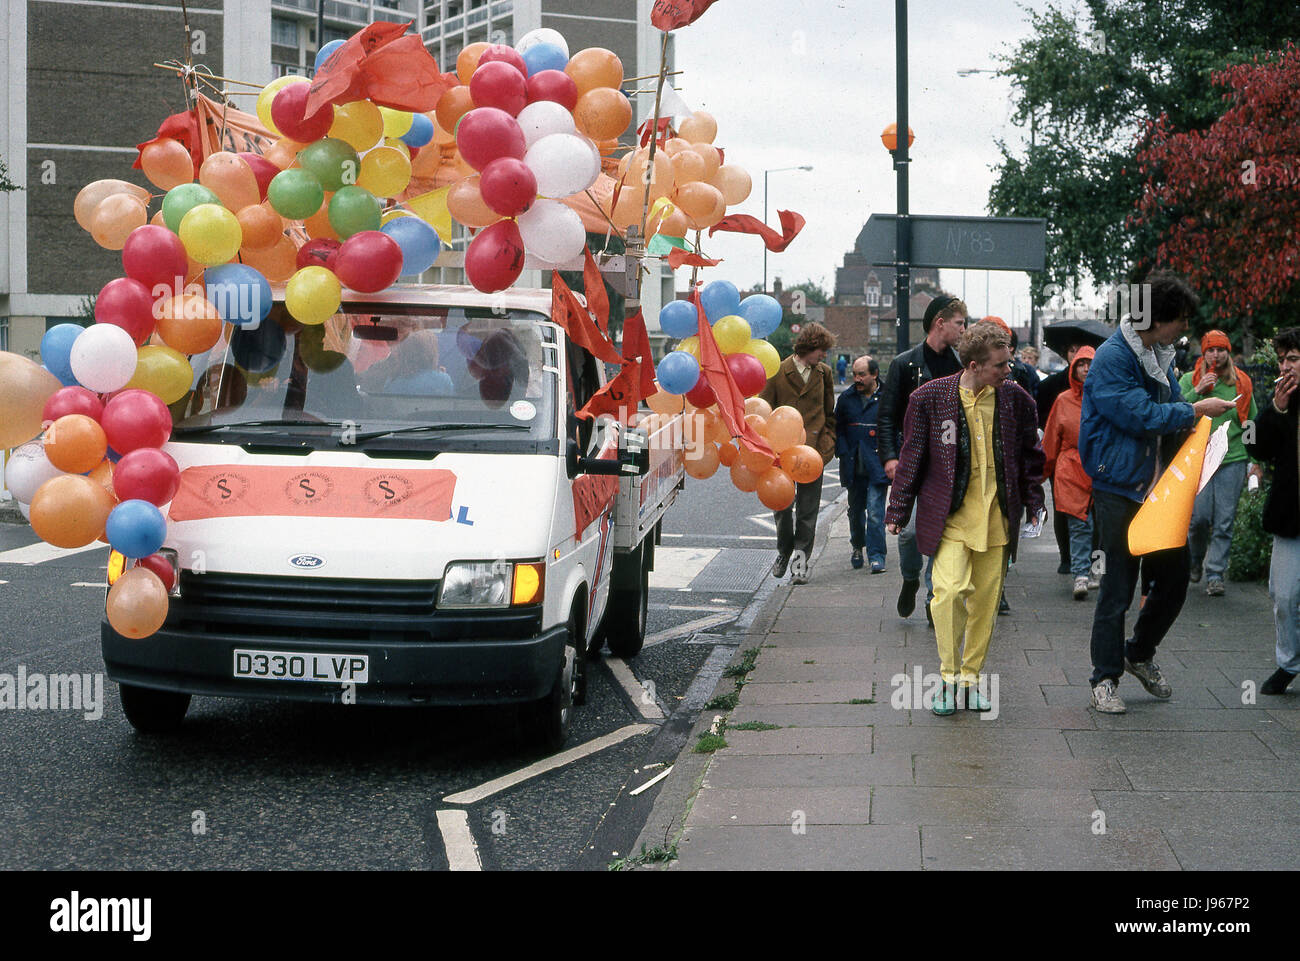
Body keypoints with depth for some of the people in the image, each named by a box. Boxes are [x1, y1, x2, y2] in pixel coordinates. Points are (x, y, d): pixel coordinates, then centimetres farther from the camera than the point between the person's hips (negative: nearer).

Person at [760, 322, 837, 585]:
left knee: (808, 509, -1)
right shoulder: (778, 373, -2)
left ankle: (800, 558, 5)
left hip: (813, 452, 1)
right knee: (782, 505, 8)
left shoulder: (824, 373, 7)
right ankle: (784, 551, 29)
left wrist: (826, 444, 6)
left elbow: (830, 413, 15)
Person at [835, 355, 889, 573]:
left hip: (877, 467, -4)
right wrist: (844, 453, 0)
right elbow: (838, 429, 13)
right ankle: (857, 547, 36)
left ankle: (876, 556, -7)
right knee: (856, 509, 14)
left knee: (875, 511, -11)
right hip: (853, 468, 4)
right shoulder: (846, 398, 8)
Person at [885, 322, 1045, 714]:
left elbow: (1030, 455, 16)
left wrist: (1034, 502, 12)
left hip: (997, 516, 3)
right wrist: (897, 512, 5)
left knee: (985, 600, 6)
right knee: (949, 590, -18)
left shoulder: (1015, 398, 3)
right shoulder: (931, 397, -5)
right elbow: (911, 457, 3)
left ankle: (970, 678, 22)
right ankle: (949, 677, -2)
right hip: (950, 515, -3)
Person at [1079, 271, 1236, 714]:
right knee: (1117, 589, -2)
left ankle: (1140, 654, 32)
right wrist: (1196, 410, -13)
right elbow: (1141, 416, -21)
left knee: (1174, 577, 11)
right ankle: (1105, 679, 10)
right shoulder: (1112, 358, -15)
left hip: (1158, 487, 8)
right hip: (1119, 490, -8)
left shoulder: (1161, 356, 12)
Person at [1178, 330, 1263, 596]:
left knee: (1224, 522, -1)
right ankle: (1196, 556, 23)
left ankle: (1215, 574, 7)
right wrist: (1198, 391, -16)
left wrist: (1255, 460, 10)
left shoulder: (1241, 383, 10)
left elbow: (1252, 423, 15)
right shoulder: (1189, 380, 5)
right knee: (1199, 516, -6)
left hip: (1233, 460, 1)